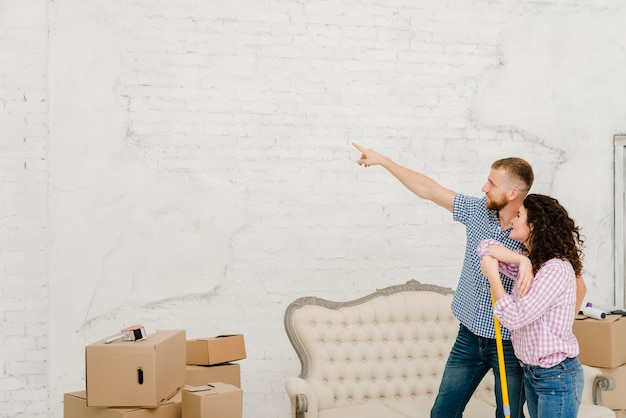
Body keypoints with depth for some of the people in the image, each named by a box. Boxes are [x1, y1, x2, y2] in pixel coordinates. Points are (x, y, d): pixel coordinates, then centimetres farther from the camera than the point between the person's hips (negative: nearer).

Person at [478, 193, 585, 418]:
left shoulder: (556, 269, -22)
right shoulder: (531, 262, 4)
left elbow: (514, 318, -24)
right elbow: (485, 248, -1)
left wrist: (493, 275, -14)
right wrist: (522, 260, -16)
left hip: (557, 377, -8)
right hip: (531, 373, 8)